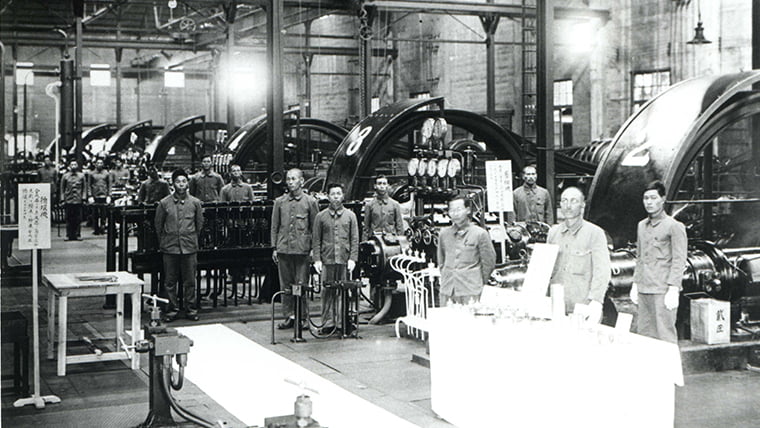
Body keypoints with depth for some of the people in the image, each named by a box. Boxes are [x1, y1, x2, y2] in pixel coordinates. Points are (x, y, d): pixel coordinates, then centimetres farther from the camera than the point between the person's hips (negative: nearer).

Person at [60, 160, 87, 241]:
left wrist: (83, 198, -1)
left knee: (78, 219, 0)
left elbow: (84, 188, 8)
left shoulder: (81, 176, 7)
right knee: (69, 219, 1)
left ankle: (78, 235, 7)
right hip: (68, 201, 0)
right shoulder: (65, 176, 7)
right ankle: (69, 235, 6)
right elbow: (62, 188, 9)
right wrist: (62, 199, 2)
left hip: (78, 201, 0)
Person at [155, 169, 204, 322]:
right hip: (170, 248, 0)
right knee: (170, 281, 4)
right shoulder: (164, 203, 0)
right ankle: (172, 310, 14)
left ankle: (191, 309, 14)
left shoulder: (195, 203, 2)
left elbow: (199, 224, 13)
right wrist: (163, 242, 13)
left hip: (189, 247, 0)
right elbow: (158, 225, 11)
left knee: (190, 281, 4)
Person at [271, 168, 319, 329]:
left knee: (302, 284, -1)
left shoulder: (310, 202, 4)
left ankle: (302, 317, 7)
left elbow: (315, 228, 5)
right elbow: (275, 226, 13)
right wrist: (274, 248, 6)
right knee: (286, 285, 5)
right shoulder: (279, 202, 10)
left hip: (302, 249, -2)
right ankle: (289, 316, 12)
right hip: (284, 248, 3)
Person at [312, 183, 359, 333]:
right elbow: (316, 240, 8)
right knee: (327, 292, 0)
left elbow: (354, 239, 7)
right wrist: (317, 259, -1)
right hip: (327, 259, 0)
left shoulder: (350, 215, 10)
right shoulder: (321, 216, 9)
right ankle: (328, 323, 5)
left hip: (345, 260, 0)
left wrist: (352, 258, -3)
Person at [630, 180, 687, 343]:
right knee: (643, 334, 6)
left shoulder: (674, 226, -5)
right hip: (643, 290, 7)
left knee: (665, 335, -7)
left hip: (663, 291, -7)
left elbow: (679, 261, -8)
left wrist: (673, 289, -15)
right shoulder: (641, 226, 16)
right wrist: (635, 284, 16)